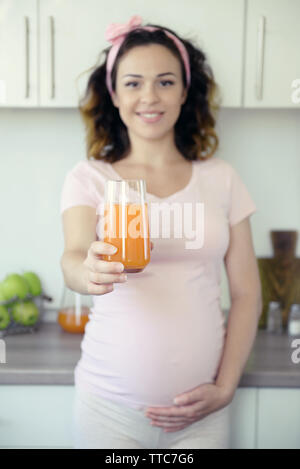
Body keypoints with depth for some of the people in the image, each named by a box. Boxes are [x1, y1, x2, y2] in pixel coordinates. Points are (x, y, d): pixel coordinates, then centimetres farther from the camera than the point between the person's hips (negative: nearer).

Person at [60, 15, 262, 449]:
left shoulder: (220, 178, 2)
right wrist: (87, 273, -39)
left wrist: (225, 388, -5)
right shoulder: (88, 178, -1)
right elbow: (73, 257, -17)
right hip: (110, 403, -1)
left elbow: (247, 293, 3)